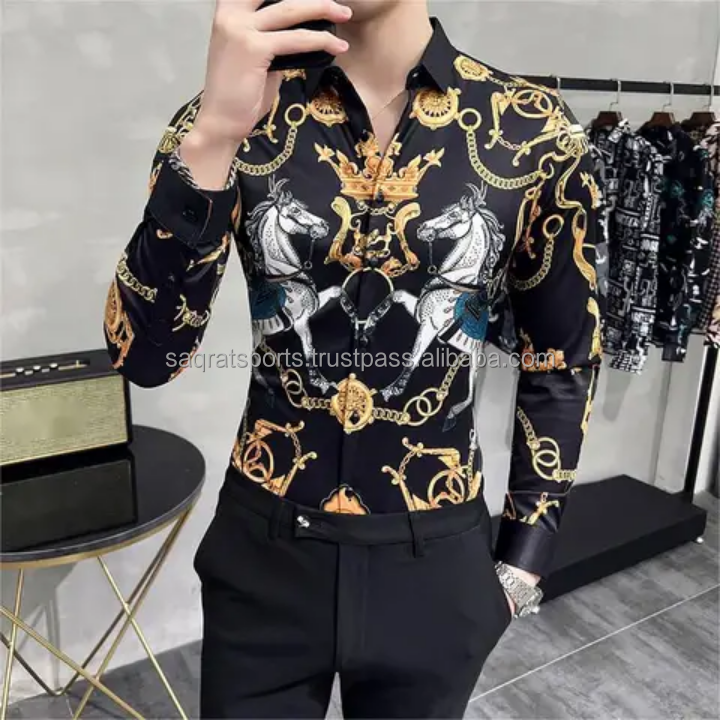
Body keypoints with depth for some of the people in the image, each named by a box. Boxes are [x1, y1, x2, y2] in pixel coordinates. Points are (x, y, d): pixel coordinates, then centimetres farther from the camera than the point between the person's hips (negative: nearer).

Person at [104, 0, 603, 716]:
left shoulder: (535, 131, -7)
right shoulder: (234, 116, -7)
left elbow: (559, 364, 2)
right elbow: (144, 355, -16)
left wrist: (524, 556, 4)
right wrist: (211, 136, -29)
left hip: (435, 558, 1)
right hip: (264, 550, 0)